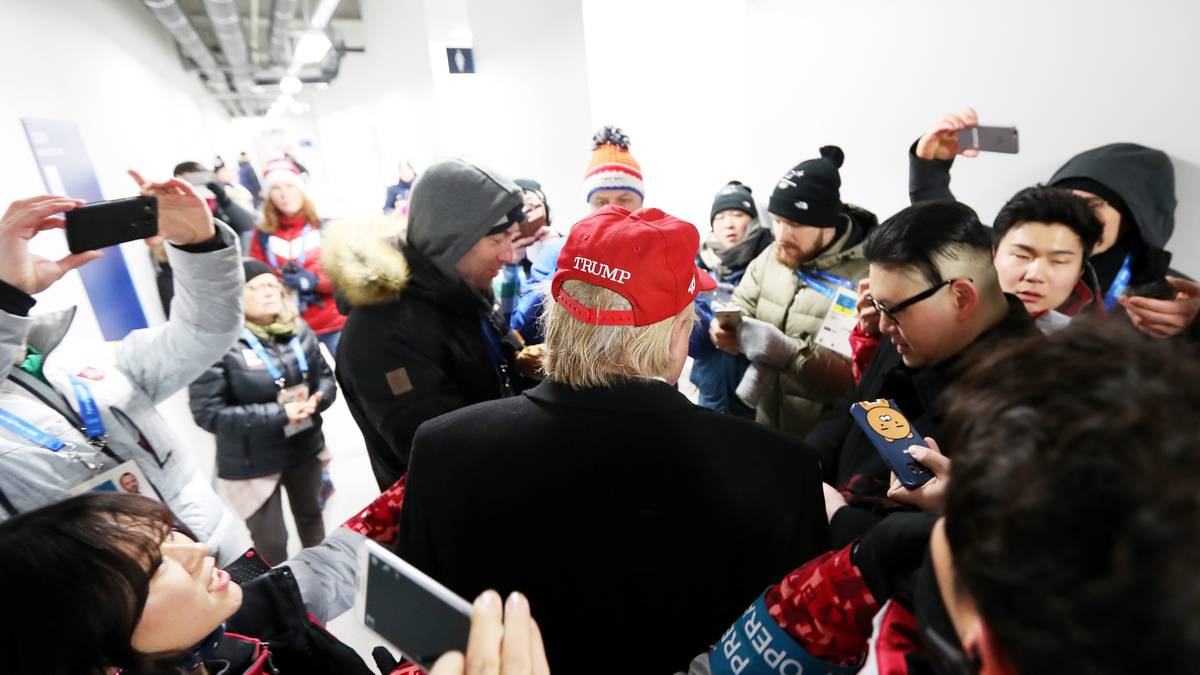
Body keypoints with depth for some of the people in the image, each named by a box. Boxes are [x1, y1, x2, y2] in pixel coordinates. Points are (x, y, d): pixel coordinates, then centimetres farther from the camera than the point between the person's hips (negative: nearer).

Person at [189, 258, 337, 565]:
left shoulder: (298, 330, -5)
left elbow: (325, 376, 4)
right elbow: (208, 413, -23)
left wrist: (316, 399, -18)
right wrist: (279, 414, -26)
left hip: (305, 448, 6)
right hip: (252, 463, -5)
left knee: (311, 517, 29)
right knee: (271, 544, 10)